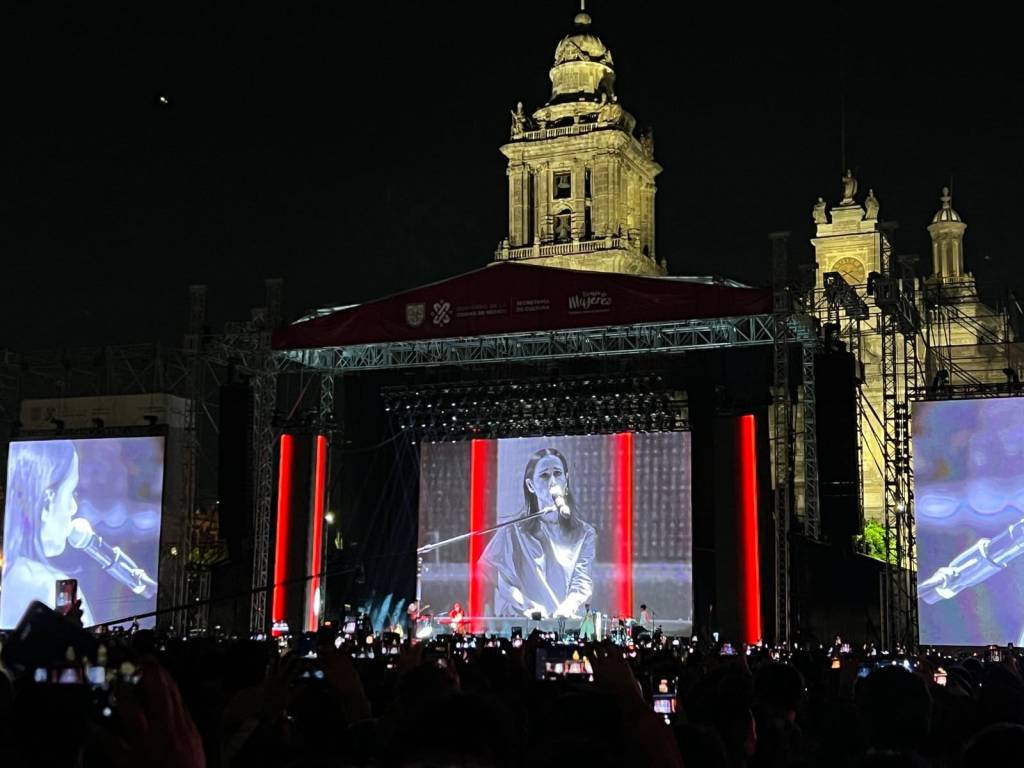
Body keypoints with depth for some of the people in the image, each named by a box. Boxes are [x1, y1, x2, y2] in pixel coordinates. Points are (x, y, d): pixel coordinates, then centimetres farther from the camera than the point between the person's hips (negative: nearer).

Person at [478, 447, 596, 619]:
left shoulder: (584, 534, 10)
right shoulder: (514, 531, 5)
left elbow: (583, 582, 0)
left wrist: (567, 607, -19)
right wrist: (526, 606, -15)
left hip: (566, 623, 1)